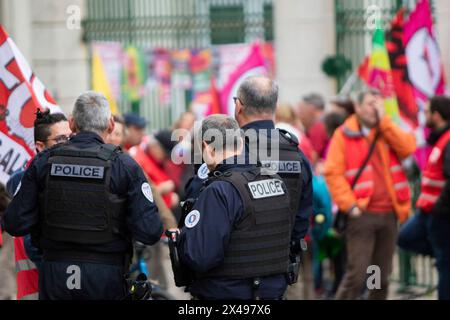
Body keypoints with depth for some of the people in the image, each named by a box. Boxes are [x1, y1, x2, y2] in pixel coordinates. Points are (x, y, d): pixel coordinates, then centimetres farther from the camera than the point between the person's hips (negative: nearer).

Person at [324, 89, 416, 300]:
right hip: (362, 214, -5)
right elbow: (333, 173, -5)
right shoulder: (345, 134, 2)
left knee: (382, 278, 9)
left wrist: (384, 120, -5)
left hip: (389, 214, 5)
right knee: (356, 275, -11)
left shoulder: (388, 132, 15)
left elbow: (408, 148, -5)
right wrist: (350, 205, -13)